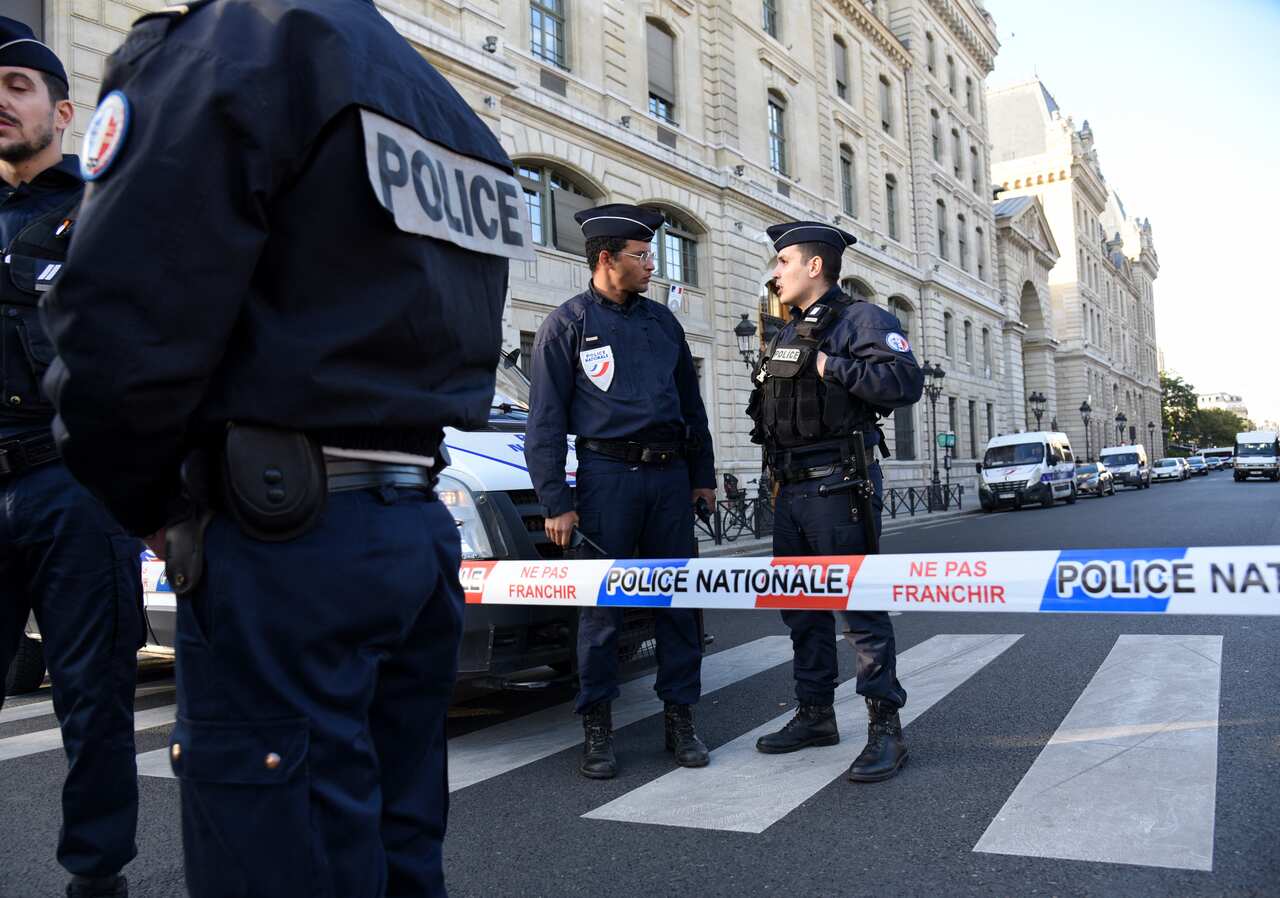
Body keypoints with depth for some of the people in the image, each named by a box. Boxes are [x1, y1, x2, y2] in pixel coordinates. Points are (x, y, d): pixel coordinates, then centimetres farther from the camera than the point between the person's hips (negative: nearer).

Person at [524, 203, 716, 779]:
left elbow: (690, 403, 20)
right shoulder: (568, 323, 1)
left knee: (677, 599, 6)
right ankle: (597, 730, 12)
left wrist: (703, 474, 15)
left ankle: (680, 719, 18)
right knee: (602, 607, 0)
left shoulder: (661, 321, 15)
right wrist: (556, 503, -8)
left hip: (670, 475, 5)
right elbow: (545, 420, -2)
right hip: (607, 474, -4)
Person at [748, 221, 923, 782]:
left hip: (838, 486, -9)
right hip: (790, 489, 9)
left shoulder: (859, 319, -6)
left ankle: (885, 730, 2)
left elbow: (905, 382, -20)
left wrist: (831, 367, -17)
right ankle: (815, 714, 26)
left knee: (860, 605, -6)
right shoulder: (786, 335, 20)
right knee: (801, 607, 13)